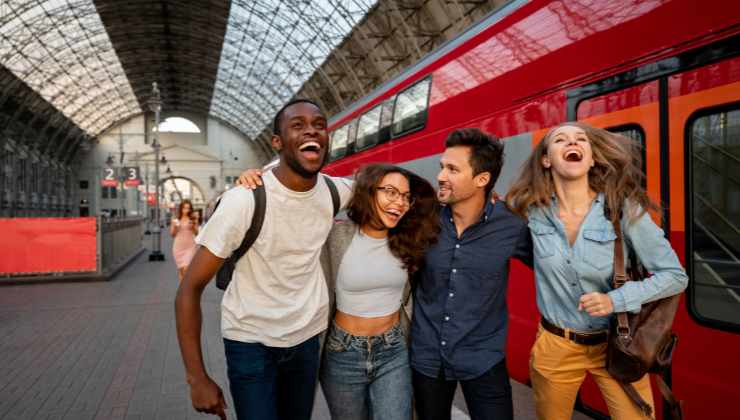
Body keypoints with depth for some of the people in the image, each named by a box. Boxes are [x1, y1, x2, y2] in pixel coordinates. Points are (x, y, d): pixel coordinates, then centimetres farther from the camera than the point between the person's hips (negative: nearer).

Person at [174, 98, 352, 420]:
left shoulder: (336, 191, -9)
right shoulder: (244, 200, -23)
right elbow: (190, 288, -18)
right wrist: (197, 378, -19)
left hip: (307, 338, 5)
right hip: (251, 343, -4)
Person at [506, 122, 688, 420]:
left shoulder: (625, 209, -15)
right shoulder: (530, 209, -12)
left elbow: (675, 275, -9)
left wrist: (616, 300, -22)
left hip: (616, 345, -1)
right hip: (555, 347, 2)